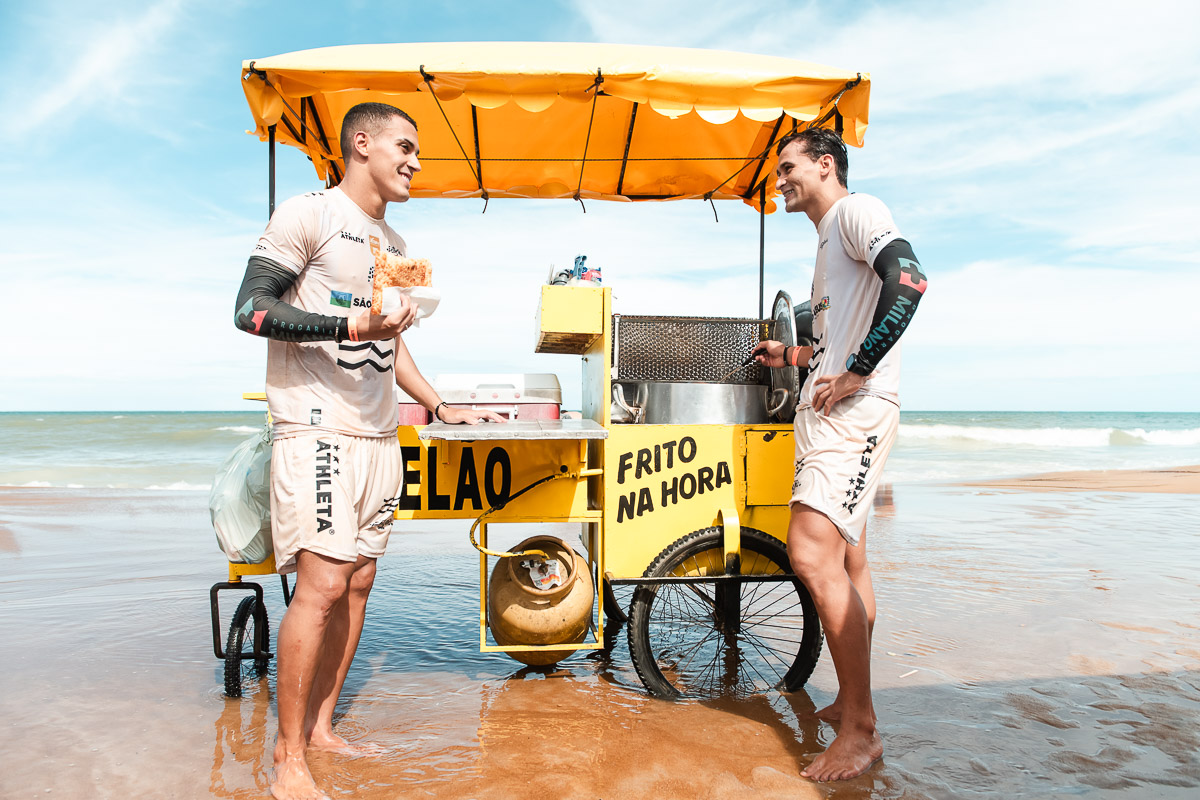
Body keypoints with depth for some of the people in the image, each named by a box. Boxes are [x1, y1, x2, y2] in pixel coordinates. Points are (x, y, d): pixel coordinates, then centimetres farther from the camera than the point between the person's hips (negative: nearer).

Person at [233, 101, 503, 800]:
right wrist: (350, 325, -22)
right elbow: (251, 309, -12)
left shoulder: (396, 246, 20)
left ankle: (321, 727, 21)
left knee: (358, 583, 9)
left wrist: (440, 406, 23)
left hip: (378, 437, 8)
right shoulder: (309, 215, -3)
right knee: (323, 585, -11)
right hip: (317, 430, -8)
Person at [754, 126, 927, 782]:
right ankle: (851, 704, 25)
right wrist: (794, 355, 31)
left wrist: (856, 372, -23)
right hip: (826, 412, 11)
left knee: (812, 553, -20)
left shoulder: (857, 210, -3)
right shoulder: (830, 239, 27)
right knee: (845, 561, 14)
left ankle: (861, 731, -12)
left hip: (854, 409, -11)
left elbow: (908, 280, -23)